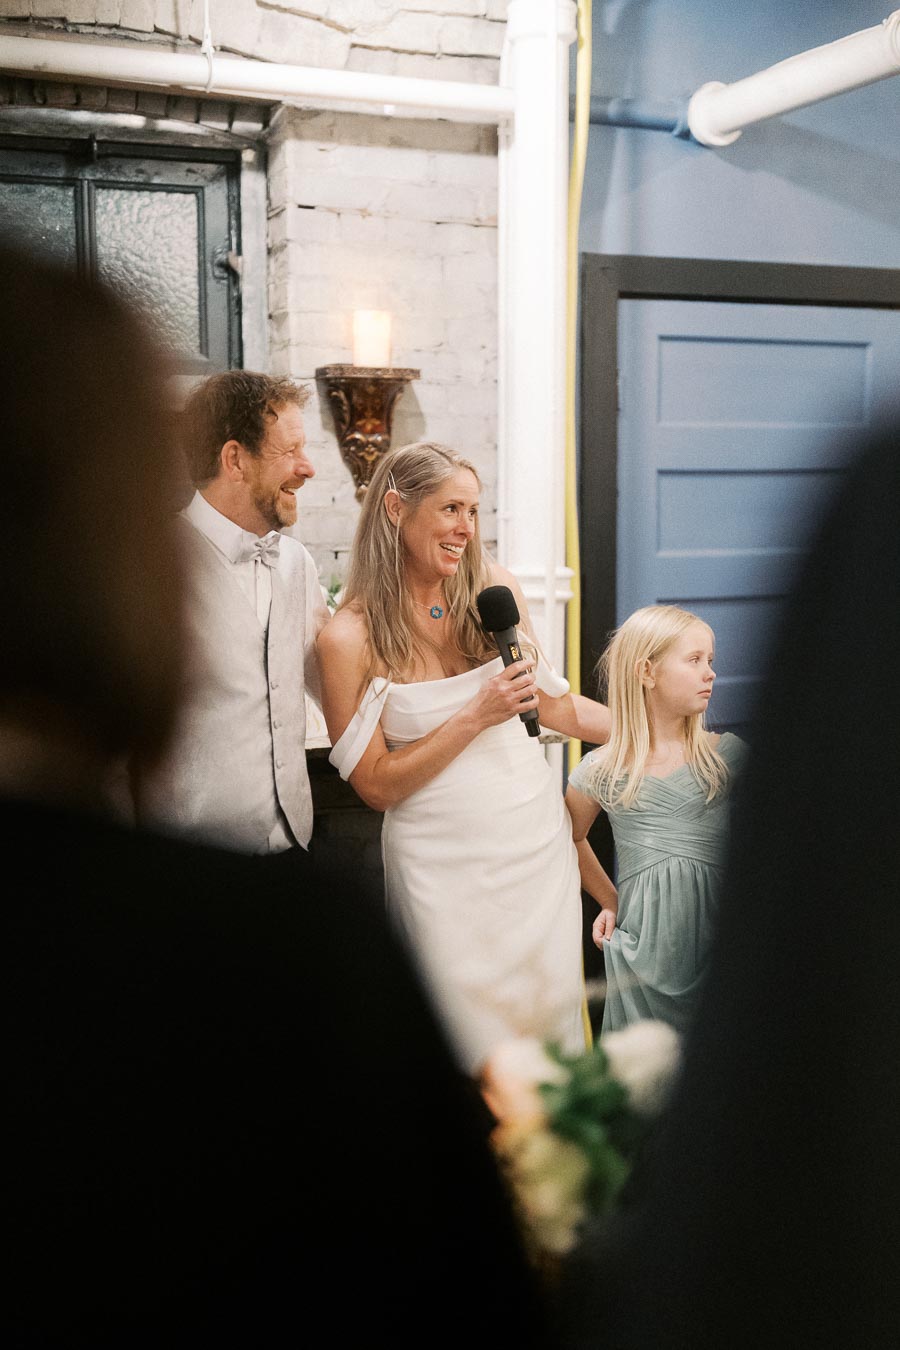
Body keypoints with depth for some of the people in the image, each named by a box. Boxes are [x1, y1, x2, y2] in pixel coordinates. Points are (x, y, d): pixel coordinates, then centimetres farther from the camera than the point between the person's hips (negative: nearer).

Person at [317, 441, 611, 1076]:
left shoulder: (495, 589, 0)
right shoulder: (349, 638, -10)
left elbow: (552, 703, 12)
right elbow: (377, 785, -10)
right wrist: (477, 717, -18)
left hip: (537, 838, 4)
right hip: (444, 862, -4)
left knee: (551, 1008, 11)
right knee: (475, 1035, 3)